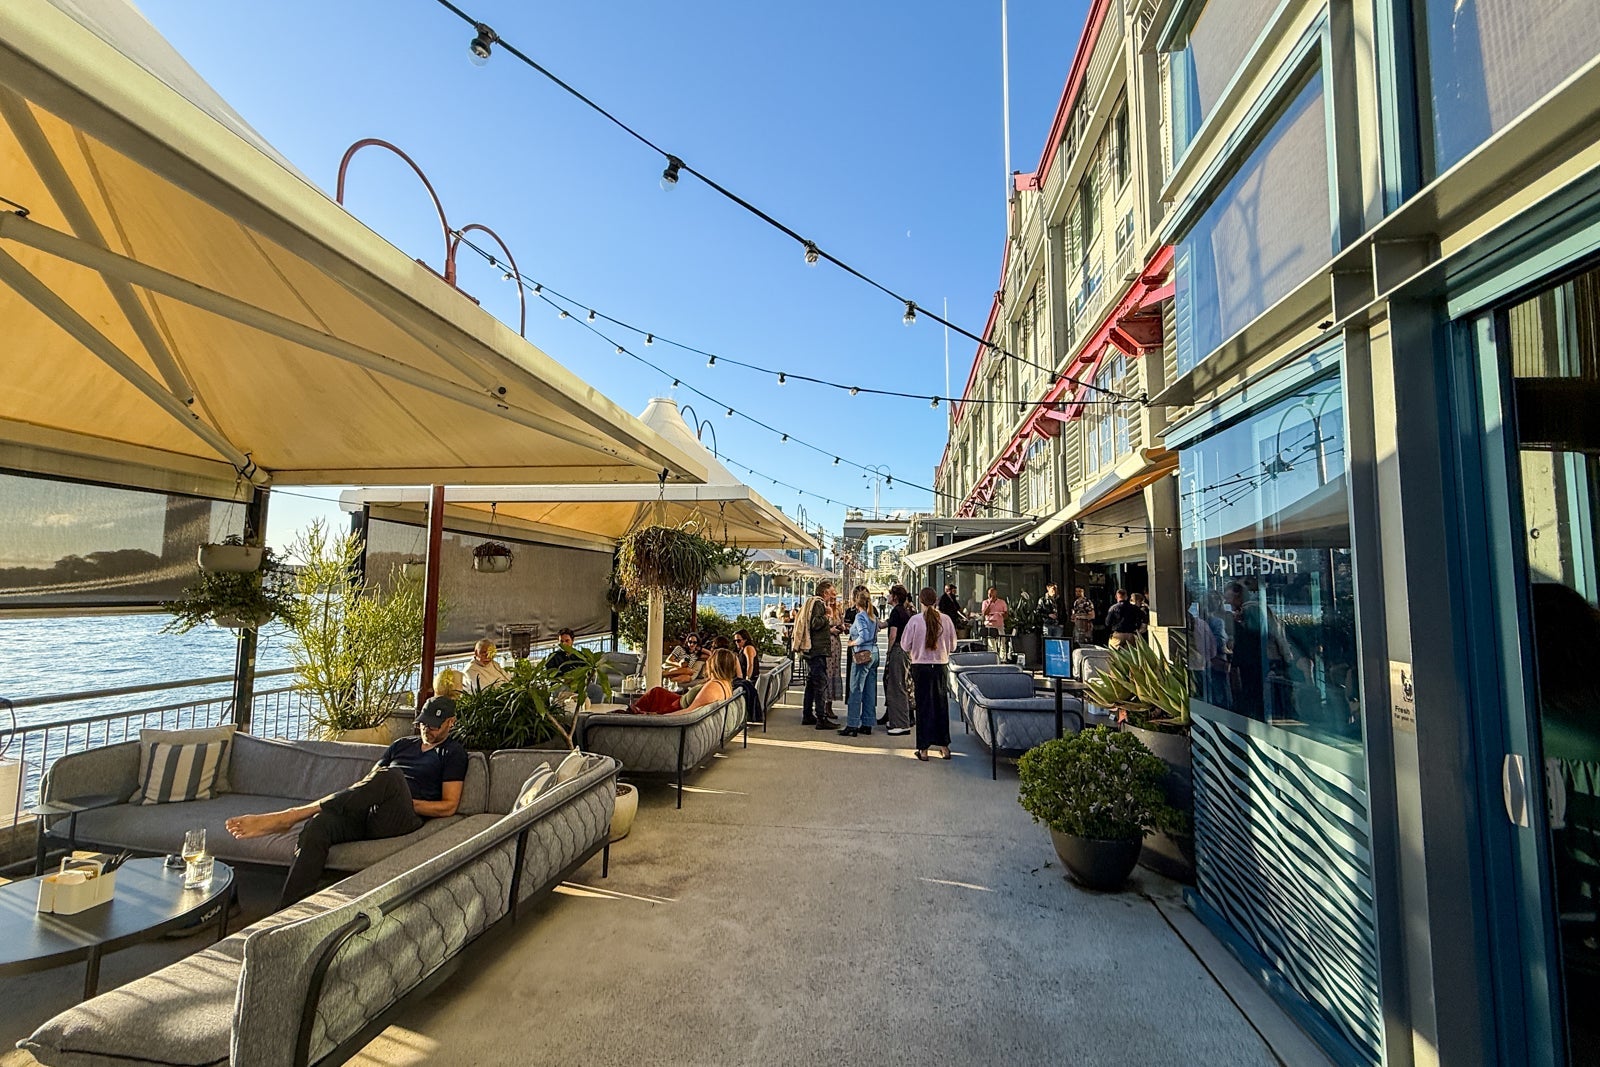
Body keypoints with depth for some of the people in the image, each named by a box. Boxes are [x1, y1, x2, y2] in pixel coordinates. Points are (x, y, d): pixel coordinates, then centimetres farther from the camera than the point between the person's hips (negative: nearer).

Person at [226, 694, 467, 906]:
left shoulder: (453, 753, 11)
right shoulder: (403, 744, 30)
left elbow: (449, 806, 2)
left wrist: (403, 802, -7)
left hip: (403, 818, -6)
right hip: (365, 813, 6)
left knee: (390, 775, -37)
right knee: (317, 825, -28)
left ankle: (289, 816, -31)